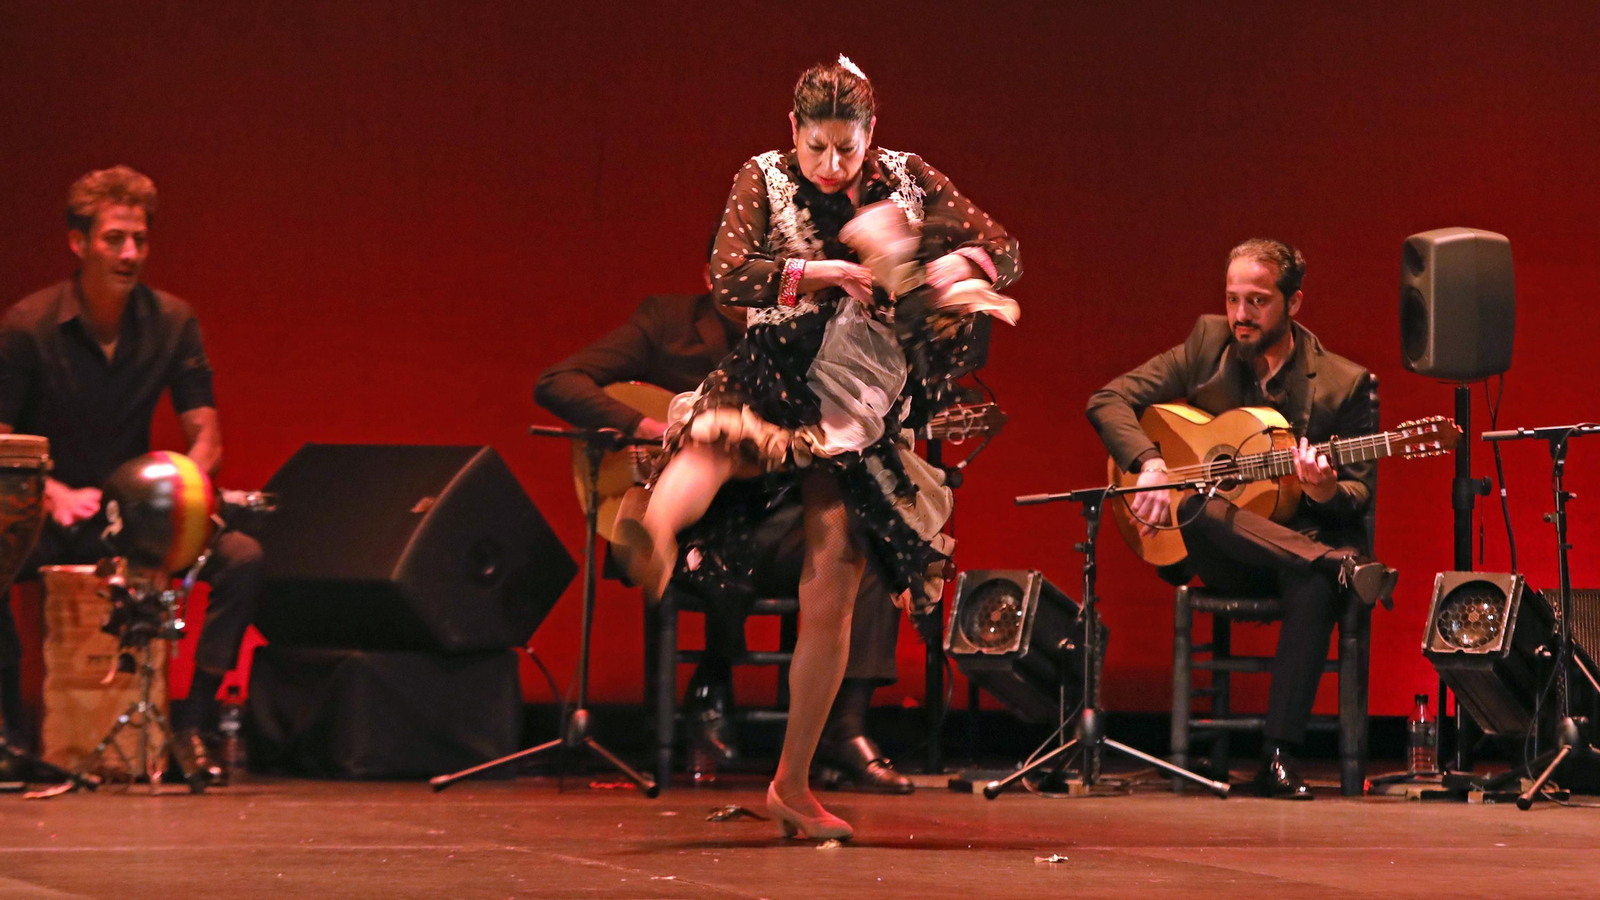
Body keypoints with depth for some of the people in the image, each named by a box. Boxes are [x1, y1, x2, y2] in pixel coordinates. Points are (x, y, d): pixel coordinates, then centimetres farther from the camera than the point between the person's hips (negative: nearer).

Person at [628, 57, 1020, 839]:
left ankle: (792, 784, 6)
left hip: (864, 410, 2)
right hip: (777, 377, -2)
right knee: (716, 438, -40)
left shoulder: (907, 180, 8)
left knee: (830, 598, -3)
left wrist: (956, 265, -14)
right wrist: (820, 270, -21)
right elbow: (725, 276, -10)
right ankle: (655, 541, -72)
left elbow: (1004, 252, 8)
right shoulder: (765, 180, 3)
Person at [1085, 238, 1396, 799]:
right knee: (1199, 507, -35)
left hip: (1301, 538, -1)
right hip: (1221, 559, 1)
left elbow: (1361, 493, 0)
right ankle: (1339, 564, -37)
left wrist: (1326, 493, -25)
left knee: (1314, 586, -38)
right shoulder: (1207, 347, 5)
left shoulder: (1346, 384, -1)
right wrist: (1149, 464, -16)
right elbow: (1108, 400, 2)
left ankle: (1278, 757, -36)